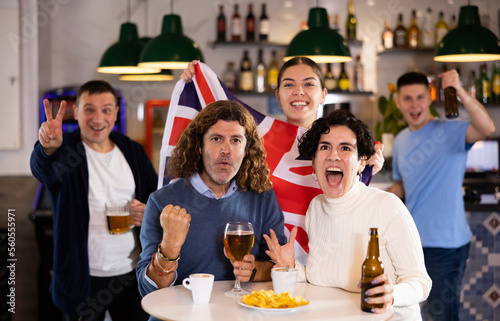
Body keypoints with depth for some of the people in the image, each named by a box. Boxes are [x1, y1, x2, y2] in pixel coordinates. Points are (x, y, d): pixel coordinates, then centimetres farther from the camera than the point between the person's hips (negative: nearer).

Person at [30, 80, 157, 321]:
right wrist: (48, 149, -51)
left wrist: (148, 213, -9)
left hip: (130, 274, 3)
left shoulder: (133, 151, 7)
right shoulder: (66, 149, -6)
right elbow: (45, 170, -29)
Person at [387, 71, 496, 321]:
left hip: (446, 242, -7)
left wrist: (460, 91, -43)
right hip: (412, 239, 7)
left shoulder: (449, 132, -13)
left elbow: (487, 128, -34)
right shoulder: (401, 140, 8)